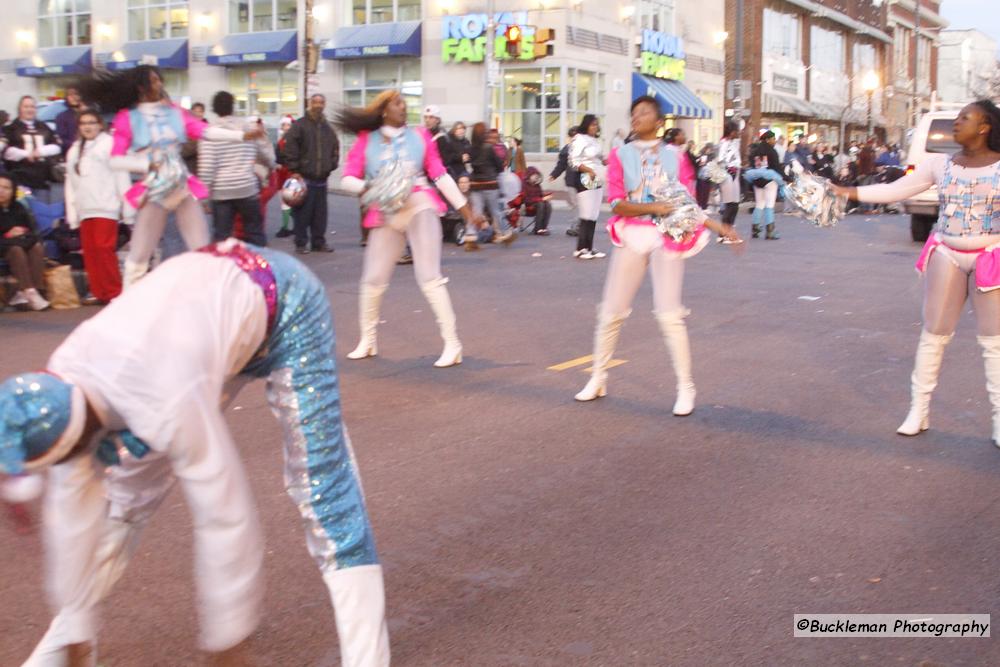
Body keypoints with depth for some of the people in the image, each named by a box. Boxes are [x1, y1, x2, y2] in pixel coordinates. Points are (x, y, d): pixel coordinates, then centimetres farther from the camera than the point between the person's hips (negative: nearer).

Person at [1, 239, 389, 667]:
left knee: (317, 481, -16)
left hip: (284, 303, -7)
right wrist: (73, 628, 0)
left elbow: (225, 517, -33)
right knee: (132, 480, 7)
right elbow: (71, 507, -8)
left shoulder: (165, 405, -40)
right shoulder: (62, 385, -18)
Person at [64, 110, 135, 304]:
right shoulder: (74, 150, 19)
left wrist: (127, 209, -7)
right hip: (84, 210, 6)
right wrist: (72, 214, 11)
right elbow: (71, 183, 17)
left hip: (105, 208, -6)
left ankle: (114, 292, -4)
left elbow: (122, 177, -3)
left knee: (104, 248, -12)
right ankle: (99, 293, 8)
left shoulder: (110, 144, 0)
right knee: (89, 252, 2)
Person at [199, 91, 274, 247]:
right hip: (247, 188, 1)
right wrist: (270, 166, 34)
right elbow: (266, 153, 12)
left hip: (220, 191, -1)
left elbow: (206, 164, -10)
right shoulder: (250, 126, 4)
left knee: (222, 236, 4)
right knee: (255, 233, 11)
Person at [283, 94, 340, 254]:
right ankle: (301, 243, 5)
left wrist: (331, 165, 10)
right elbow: (290, 148, -9)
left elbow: (335, 148, 22)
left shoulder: (328, 128, 13)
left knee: (320, 213, 9)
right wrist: (294, 170, -12)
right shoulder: (299, 125, -4)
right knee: (303, 213, -3)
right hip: (304, 177, -5)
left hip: (321, 179, 5)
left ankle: (319, 242, 17)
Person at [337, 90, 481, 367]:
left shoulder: (419, 135, 7)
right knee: (373, 279, 4)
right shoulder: (366, 140, 5)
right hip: (386, 215, 1)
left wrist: (465, 209, 3)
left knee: (429, 278, -7)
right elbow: (347, 179, 0)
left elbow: (440, 175, 6)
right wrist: (367, 187, -21)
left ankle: (453, 344, -4)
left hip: (420, 208, -1)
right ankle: (367, 341, 23)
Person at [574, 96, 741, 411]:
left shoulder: (674, 157, 7)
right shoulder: (620, 155, 3)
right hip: (631, 236, 1)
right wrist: (653, 207, -20)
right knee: (611, 312, 4)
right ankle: (597, 379, 21)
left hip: (667, 239, -1)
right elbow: (617, 204, -7)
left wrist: (717, 226, -1)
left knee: (669, 315, -7)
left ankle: (686, 388, 3)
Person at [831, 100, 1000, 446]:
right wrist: (848, 191, -7)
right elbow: (894, 189, -1)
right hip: (947, 256, 2)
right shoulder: (940, 164, 0)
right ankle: (919, 409, 18)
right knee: (933, 335, 8)